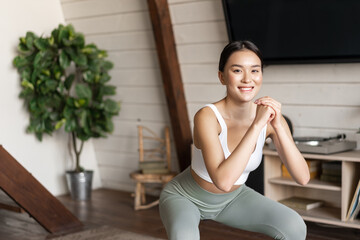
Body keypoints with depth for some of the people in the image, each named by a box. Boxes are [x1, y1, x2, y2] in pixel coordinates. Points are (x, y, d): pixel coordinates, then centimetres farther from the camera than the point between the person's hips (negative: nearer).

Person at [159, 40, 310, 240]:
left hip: (231, 198, 5)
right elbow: (223, 181, -45)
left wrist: (278, 126, -34)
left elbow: (303, 178, -23)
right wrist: (257, 125, -43)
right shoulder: (207, 117, -33)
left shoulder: (269, 115, -17)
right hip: (185, 198, -5)